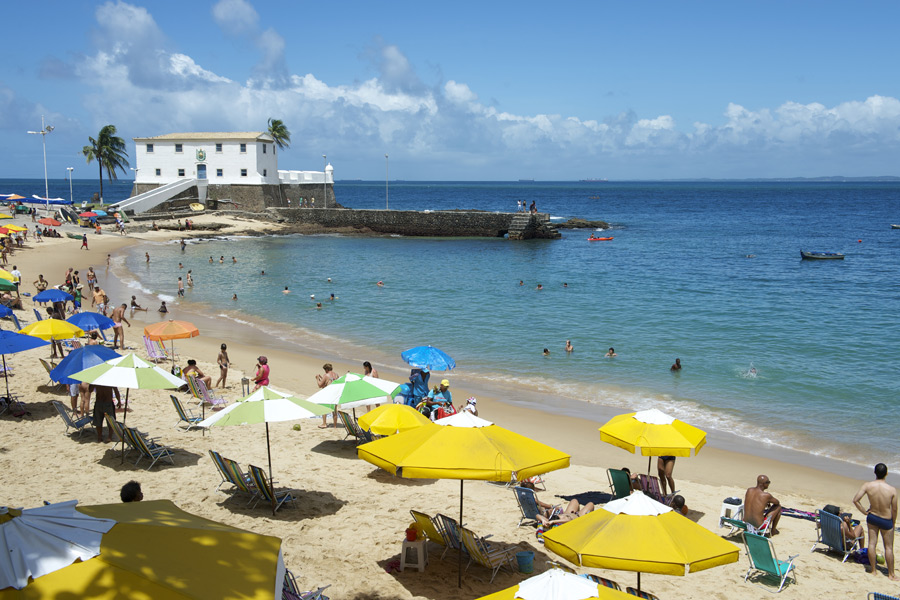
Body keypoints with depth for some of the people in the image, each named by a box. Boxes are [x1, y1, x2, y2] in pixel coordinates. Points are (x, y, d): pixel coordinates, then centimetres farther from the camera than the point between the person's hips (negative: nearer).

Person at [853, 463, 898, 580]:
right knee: (888, 547, 10)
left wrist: (864, 511, -1)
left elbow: (855, 500, -17)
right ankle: (891, 574, 18)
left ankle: (873, 570, 20)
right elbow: (894, 509, -11)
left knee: (872, 543, 12)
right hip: (886, 520, -2)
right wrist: (893, 522, 6)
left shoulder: (867, 485, -16)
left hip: (872, 517, 2)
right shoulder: (892, 490, -20)